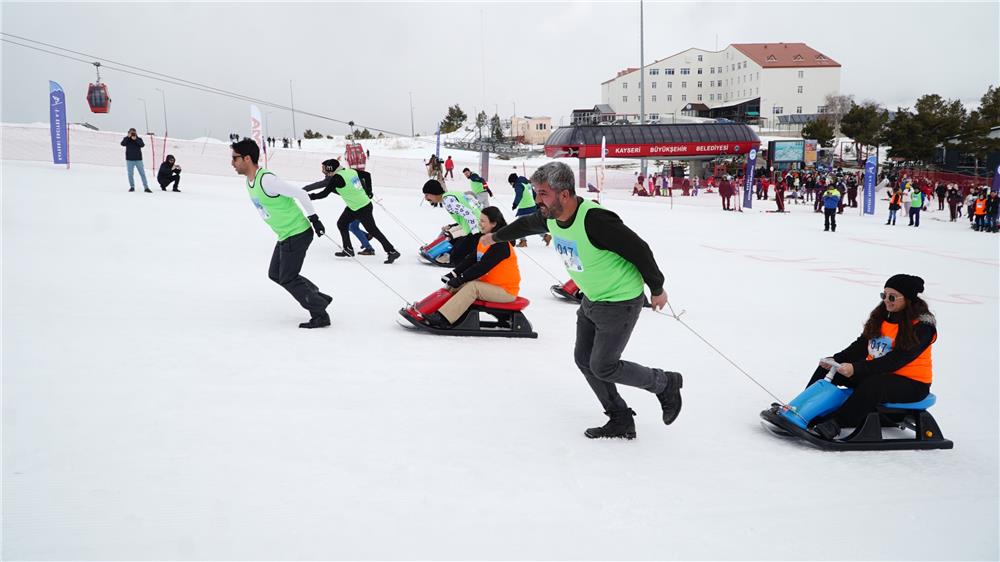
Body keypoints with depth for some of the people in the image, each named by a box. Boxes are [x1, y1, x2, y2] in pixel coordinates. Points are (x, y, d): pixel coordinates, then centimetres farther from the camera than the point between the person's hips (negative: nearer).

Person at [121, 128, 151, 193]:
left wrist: (135, 139, -26)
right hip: (129, 159, 1)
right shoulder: (127, 139, 3)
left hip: (138, 159, -1)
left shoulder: (139, 139, 2)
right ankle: (132, 187, 14)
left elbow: (142, 145, -16)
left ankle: (146, 187, -2)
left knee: (142, 173, -2)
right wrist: (128, 137, -22)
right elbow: (122, 144, -16)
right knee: (130, 174, 3)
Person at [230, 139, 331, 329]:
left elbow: (300, 194, -23)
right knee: (275, 274, 17)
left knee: (287, 279, -5)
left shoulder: (266, 179, -25)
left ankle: (320, 315, 6)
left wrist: (313, 218, -19)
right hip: (285, 236, 10)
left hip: (297, 234, -10)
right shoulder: (250, 180, 6)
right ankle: (319, 298, 25)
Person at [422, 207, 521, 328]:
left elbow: (482, 266, -26)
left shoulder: (501, 244, -21)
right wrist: (454, 273, -9)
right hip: (490, 283, 9)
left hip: (506, 291, -9)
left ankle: (442, 318, -36)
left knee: (472, 287, -29)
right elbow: (471, 259, 4)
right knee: (454, 286, -5)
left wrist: (460, 279, -24)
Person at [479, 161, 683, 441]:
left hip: (620, 302, -9)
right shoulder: (551, 216, -6)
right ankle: (621, 422, 22)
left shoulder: (595, 219, -32)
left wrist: (657, 289, -11)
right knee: (584, 359, 10)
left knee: (603, 367, -1)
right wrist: (495, 236, 34)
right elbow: (527, 224, 18)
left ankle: (665, 383, 22)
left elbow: (639, 250, -23)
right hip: (591, 300, 9)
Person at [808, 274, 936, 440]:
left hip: (911, 384, -8)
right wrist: (835, 360, -13)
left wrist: (856, 369, -34)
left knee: (873, 385, -39)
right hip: (876, 372, 8)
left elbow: (895, 360, -27)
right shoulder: (882, 315, 4)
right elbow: (861, 345, 3)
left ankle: (835, 423, -40)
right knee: (827, 368, -6)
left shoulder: (922, 326, -18)